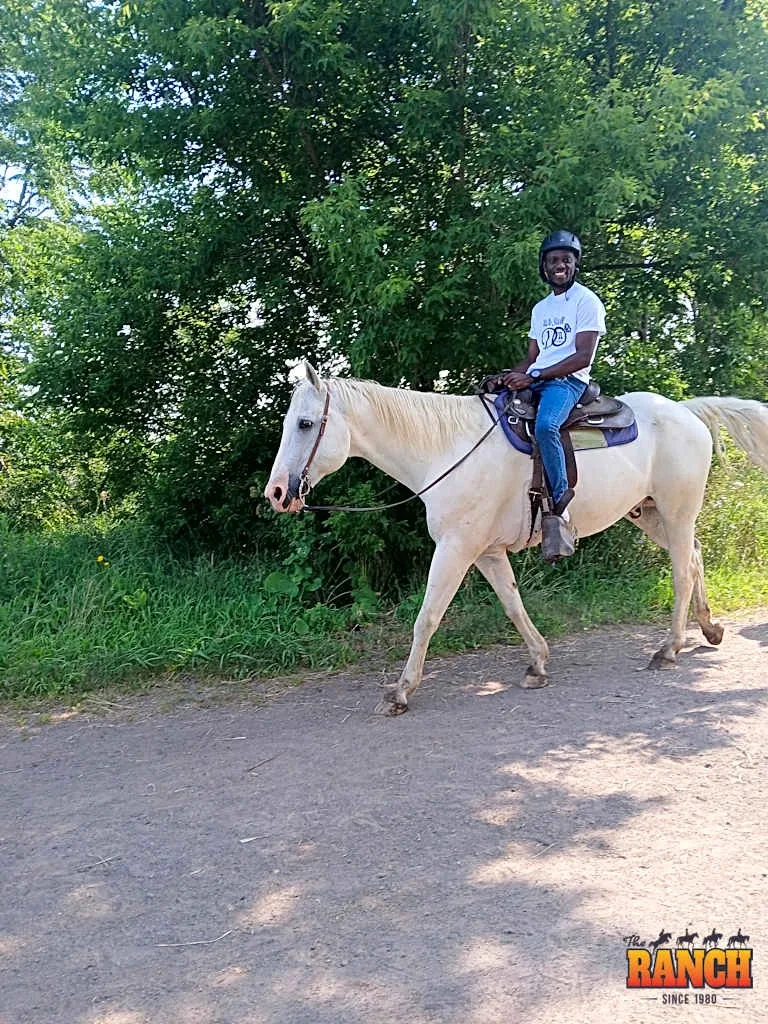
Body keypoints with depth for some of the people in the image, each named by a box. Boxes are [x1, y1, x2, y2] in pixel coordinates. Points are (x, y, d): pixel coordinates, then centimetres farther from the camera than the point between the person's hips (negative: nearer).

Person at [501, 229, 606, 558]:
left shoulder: (586, 301, -1)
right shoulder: (540, 308, 23)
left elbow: (582, 358, -12)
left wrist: (532, 376, -19)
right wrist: (510, 375, 0)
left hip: (567, 381, -8)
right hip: (532, 381, 8)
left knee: (545, 425, -37)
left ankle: (560, 509, -31)